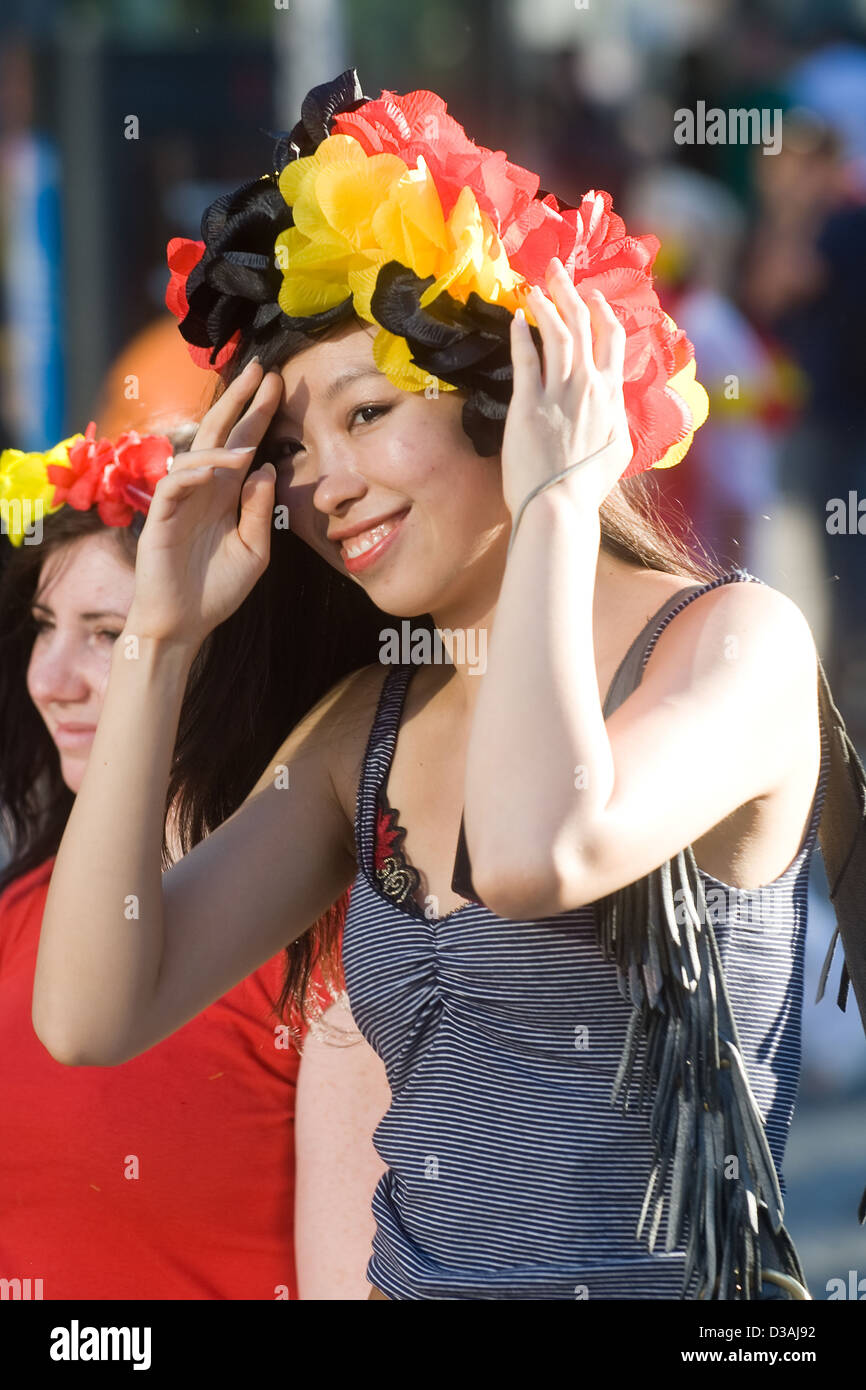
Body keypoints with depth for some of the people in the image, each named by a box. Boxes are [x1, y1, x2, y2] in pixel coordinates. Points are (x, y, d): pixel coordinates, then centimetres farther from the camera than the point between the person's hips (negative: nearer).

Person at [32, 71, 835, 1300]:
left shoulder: (736, 642, -6)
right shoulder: (370, 723, 10)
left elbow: (535, 858, -26)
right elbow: (94, 1014, 3)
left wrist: (553, 509, -14)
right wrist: (162, 635, 2)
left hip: (662, 1283, -4)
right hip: (418, 1276, 4)